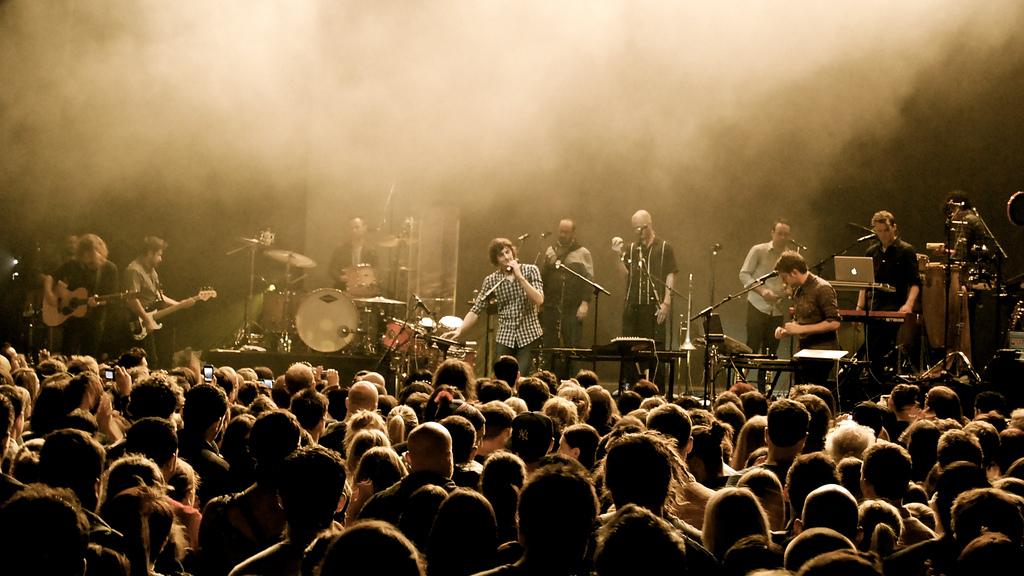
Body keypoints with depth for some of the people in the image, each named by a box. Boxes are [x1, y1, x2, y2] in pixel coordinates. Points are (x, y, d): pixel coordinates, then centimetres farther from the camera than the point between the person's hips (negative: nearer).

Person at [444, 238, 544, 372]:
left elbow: (539, 300, -11)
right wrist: (459, 330, -13)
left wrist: (520, 277, -16)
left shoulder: (530, 270, 0)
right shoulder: (491, 281, 3)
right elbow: (476, 310, 0)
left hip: (529, 337, -2)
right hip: (505, 338, 2)